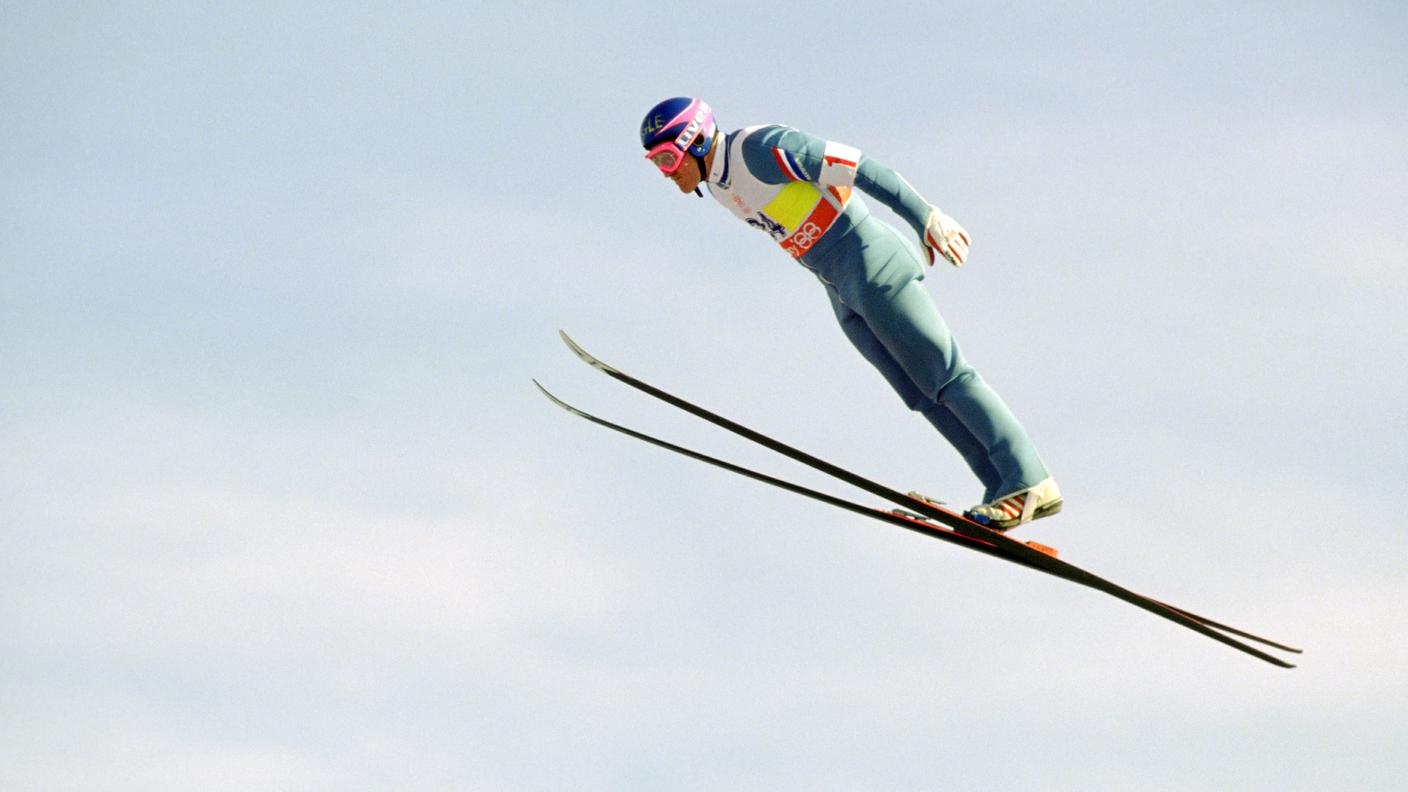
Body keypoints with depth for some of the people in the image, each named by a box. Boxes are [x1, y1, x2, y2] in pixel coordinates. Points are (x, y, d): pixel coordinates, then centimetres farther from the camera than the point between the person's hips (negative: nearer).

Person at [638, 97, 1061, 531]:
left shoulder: (758, 148, -17)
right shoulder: (718, 185, 11)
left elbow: (857, 167, -19)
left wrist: (927, 219, -21)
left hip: (869, 261, -8)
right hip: (843, 292, 8)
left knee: (943, 376, -8)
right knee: (924, 395, 4)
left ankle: (1030, 482, -6)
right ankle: (1003, 487, 5)